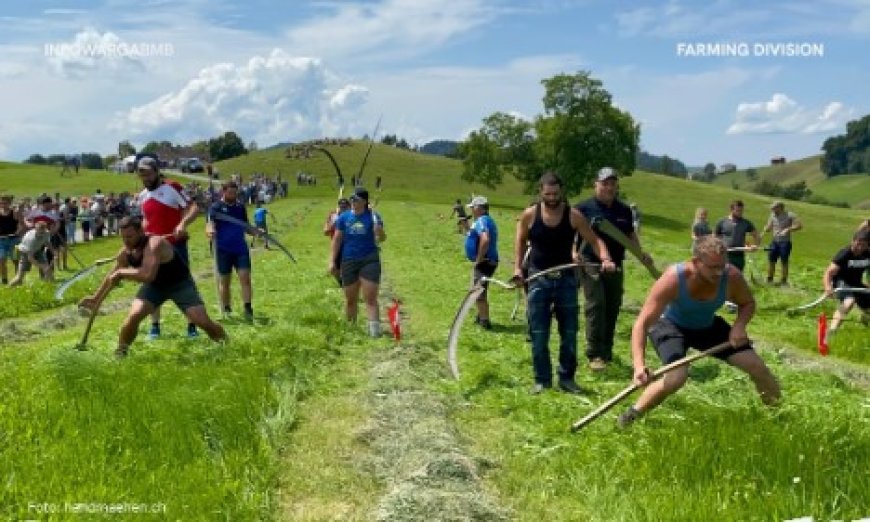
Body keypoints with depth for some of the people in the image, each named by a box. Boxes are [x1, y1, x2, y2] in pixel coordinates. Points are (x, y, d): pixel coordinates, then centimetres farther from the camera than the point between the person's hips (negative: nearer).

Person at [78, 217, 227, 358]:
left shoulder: (154, 244, -35)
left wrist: (121, 272, -37)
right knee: (133, 316, -16)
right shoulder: (126, 252, -12)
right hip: (155, 285, 6)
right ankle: (120, 351, 5)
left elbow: (147, 275, -49)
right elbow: (113, 276, 8)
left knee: (201, 320, -16)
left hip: (180, 284, -5)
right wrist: (95, 297, 14)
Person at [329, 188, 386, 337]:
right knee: (350, 299, 12)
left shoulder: (373, 217, -2)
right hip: (348, 262, 3)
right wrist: (333, 261, 4)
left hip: (369, 260, -3)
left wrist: (379, 232, -26)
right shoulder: (344, 217, 4)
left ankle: (375, 331, -14)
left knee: (371, 298, -9)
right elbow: (337, 239, 7)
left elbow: (382, 238, -3)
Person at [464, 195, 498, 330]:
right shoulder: (486, 220, 16)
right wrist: (466, 227, 15)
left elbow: (485, 239, -33)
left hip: (484, 262, -11)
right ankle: (481, 317, 36)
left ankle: (485, 321, 1)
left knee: (478, 293, -3)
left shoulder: (482, 220, -17)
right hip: (487, 262, 11)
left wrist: (479, 259, -25)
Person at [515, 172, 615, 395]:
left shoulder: (573, 215, -6)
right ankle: (542, 380, 13)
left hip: (566, 278, 1)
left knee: (569, 333, 6)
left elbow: (594, 240, -4)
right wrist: (517, 267, -1)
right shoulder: (529, 215, -5)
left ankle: (566, 378, 19)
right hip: (538, 279, 0)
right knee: (538, 335, 2)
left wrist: (606, 259, -23)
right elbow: (521, 241, 10)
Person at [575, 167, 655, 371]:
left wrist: (642, 254, 11)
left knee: (612, 308, 9)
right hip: (591, 265, -5)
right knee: (595, 306, -13)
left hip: (616, 266, 5)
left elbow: (631, 235, 22)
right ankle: (595, 354, -12)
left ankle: (606, 351, 21)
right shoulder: (583, 208, -3)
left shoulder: (624, 210, 12)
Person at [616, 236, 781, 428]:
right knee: (677, 377, -30)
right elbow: (642, 323, -38)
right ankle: (630, 415, -9)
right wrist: (639, 365, -51)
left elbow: (748, 303, -2)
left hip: (708, 326, 4)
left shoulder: (732, 276, -27)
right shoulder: (673, 280, -37)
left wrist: (739, 325, -24)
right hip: (671, 325, -4)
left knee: (757, 367, 0)